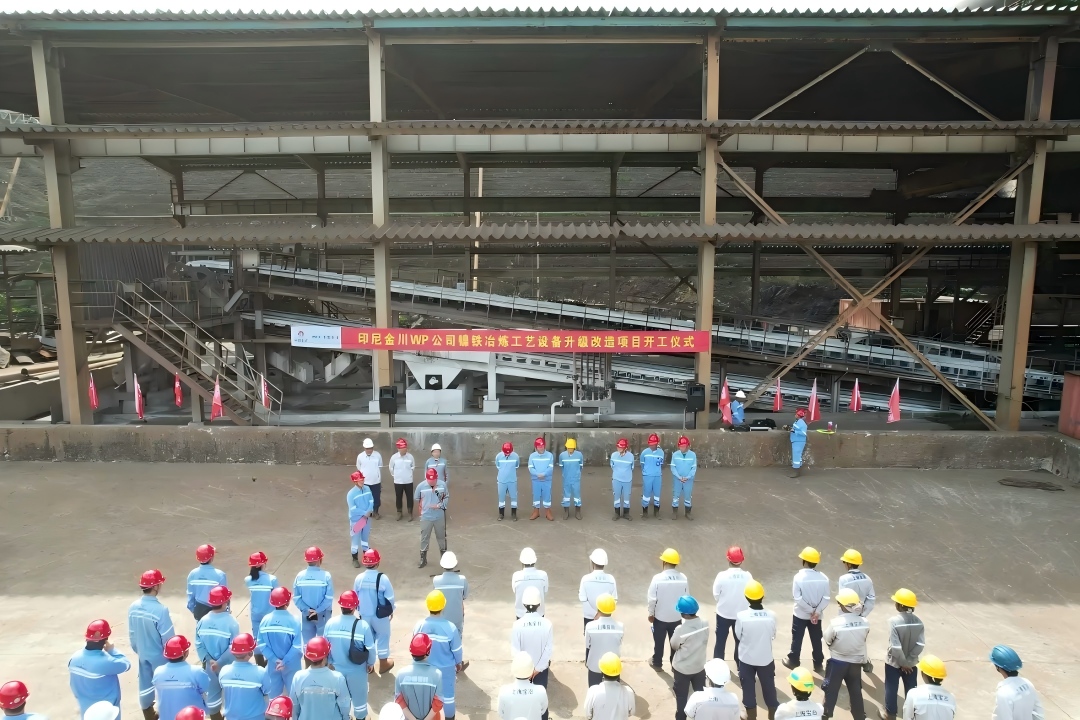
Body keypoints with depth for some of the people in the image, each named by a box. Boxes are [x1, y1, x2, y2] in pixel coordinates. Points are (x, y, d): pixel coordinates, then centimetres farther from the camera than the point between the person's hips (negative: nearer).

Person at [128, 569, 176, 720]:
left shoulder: (133, 607, -11)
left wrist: (138, 650, 19)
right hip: (160, 656, -6)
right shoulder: (160, 610, -30)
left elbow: (132, 635, 3)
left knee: (145, 685, 22)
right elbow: (168, 638, -21)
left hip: (143, 655, 6)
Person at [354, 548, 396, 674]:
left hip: (364, 615, 3)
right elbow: (390, 597, -12)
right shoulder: (383, 579, -22)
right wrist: (391, 610, 6)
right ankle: (383, 664, 28)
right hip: (380, 615, -3)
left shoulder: (359, 578, -12)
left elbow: (355, 596, 1)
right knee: (382, 637, 17)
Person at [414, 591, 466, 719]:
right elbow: (456, 650, -14)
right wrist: (458, 663, 7)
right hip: (446, 667, -2)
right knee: (447, 693, 21)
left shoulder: (419, 625, -22)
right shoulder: (450, 628, -29)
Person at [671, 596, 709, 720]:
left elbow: (674, 646, -12)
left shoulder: (680, 629, -30)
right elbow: (705, 642, 1)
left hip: (682, 668, -4)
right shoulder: (705, 624, -16)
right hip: (699, 666, 4)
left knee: (681, 696, 17)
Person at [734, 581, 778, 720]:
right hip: (766, 659, 1)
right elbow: (773, 636, -1)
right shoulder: (772, 615, -17)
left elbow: (737, 638, -9)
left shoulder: (741, 616, -22)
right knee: (769, 689, 21)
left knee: (748, 689, 18)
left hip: (747, 659, -1)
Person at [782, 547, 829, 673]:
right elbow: (826, 598, -12)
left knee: (797, 639, 12)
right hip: (817, 615, 3)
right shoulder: (823, 578, -9)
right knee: (816, 640, 15)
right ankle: (818, 664, 24)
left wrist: (810, 611, -12)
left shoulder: (799, 577, -18)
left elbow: (798, 598, -20)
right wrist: (817, 611, -13)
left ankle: (793, 662, 23)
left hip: (800, 614, -2)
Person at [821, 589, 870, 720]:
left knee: (831, 690, 15)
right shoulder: (864, 622, -15)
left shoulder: (835, 623, -26)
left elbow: (827, 641, -11)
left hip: (837, 662, -3)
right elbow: (863, 640, 0)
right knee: (856, 691, 21)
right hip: (856, 663, 3)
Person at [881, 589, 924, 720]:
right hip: (911, 662, 4)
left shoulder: (894, 621, -25)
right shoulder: (918, 621, -10)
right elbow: (920, 644, -12)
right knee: (911, 688, 19)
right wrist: (908, 660, -7)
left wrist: (903, 662, -11)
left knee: (891, 688, 14)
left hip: (894, 662, -4)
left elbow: (895, 647, -26)